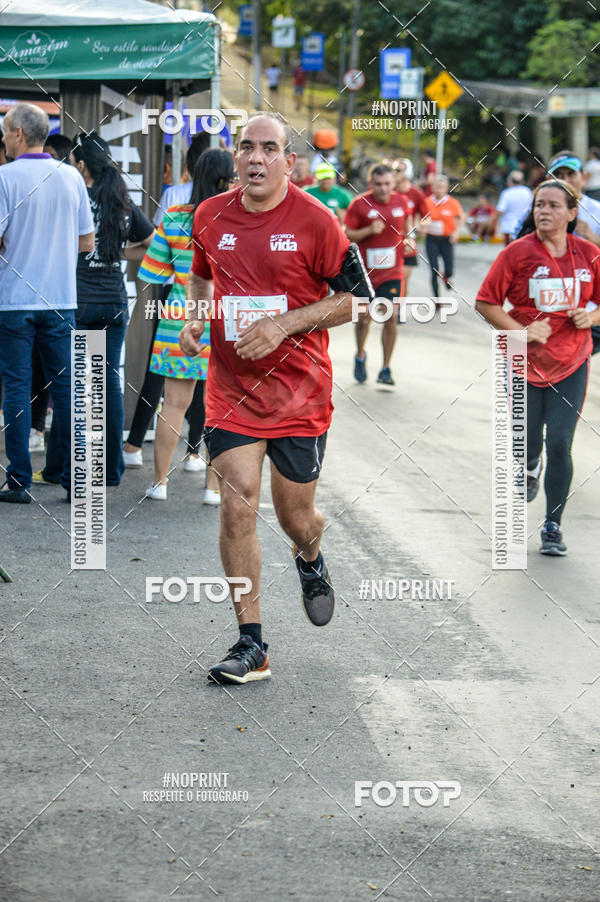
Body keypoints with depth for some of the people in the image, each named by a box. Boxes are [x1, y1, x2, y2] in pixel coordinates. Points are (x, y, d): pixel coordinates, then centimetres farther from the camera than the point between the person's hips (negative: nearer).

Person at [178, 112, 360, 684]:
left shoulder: (314, 221, -9)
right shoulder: (210, 217, 3)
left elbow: (354, 298, -6)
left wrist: (282, 325, -17)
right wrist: (193, 319, 2)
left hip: (299, 393, -2)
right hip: (231, 388, 2)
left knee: (295, 518, 8)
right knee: (237, 507, -10)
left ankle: (310, 561, 47)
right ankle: (250, 646, -4)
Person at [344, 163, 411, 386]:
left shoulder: (401, 201, 1)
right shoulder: (360, 204, -9)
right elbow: (347, 235, -7)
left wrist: (408, 236, 6)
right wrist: (369, 230, -22)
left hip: (392, 271, 1)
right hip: (365, 271, -1)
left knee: (391, 317, -9)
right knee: (364, 317, 6)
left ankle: (386, 368, 0)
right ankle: (360, 356, 35)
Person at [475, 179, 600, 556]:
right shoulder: (518, 253, -8)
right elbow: (486, 302, -5)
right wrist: (521, 330, -15)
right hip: (525, 364, -1)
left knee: (560, 444, -6)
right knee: (528, 439, 8)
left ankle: (553, 526, 7)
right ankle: (531, 466, 48)